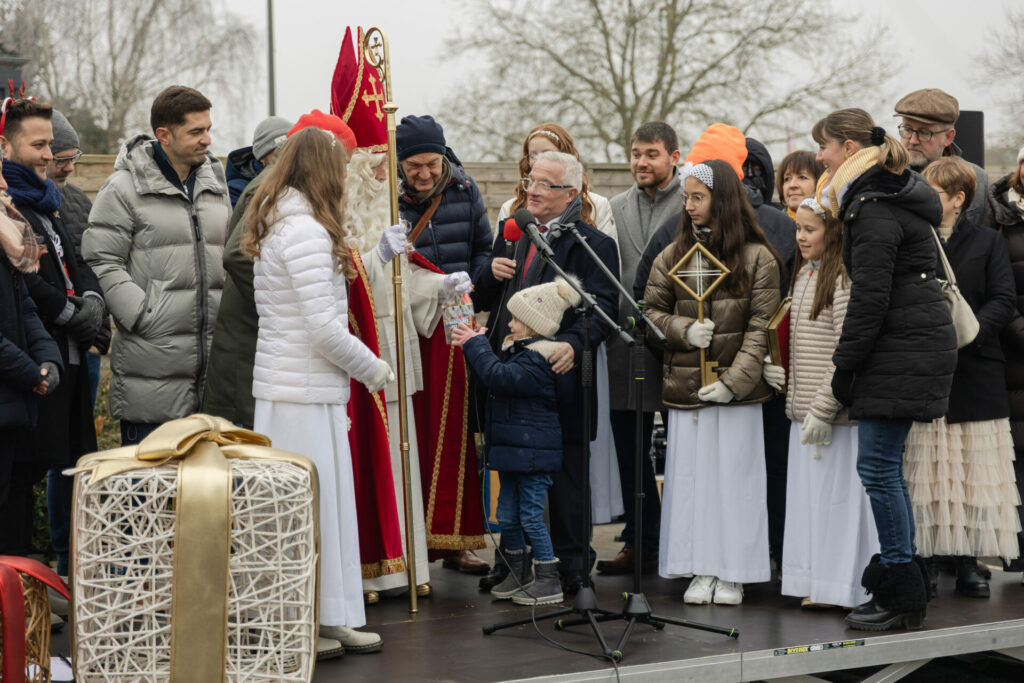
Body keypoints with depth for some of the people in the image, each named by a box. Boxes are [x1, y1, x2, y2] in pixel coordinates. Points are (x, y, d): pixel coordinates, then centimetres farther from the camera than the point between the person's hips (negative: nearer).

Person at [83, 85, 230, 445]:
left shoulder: (215, 185, 15)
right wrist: (143, 316, -16)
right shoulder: (124, 189, -5)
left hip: (213, 358, 6)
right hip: (154, 363, -6)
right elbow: (101, 264, -9)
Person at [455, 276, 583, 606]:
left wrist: (476, 345, -21)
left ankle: (548, 580, 4)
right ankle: (519, 574, 27)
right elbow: (497, 377, 21)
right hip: (513, 449, 10)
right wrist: (475, 345, 11)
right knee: (507, 515, 15)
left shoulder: (538, 359, -18)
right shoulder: (520, 350, 13)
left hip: (533, 452, -10)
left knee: (531, 516, -5)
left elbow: (501, 377, -30)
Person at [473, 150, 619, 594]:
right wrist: (491, 274, 0)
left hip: (560, 375, -6)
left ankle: (570, 565, 11)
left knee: (565, 477, 1)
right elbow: (482, 300, 23)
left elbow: (600, 308, -13)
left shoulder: (593, 245, -3)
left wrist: (573, 344, -32)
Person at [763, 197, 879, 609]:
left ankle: (843, 588, 6)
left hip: (837, 411, -9)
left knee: (839, 493, -3)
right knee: (809, 493, 12)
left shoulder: (845, 278, -13)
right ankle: (818, 585, 20)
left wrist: (823, 409, -18)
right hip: (803, 409, 9)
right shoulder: (803, 274, 15)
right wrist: (778, 370, 7)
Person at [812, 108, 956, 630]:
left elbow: (870, 298, -19)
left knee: (878, 468, -7)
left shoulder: (874, 210, -15)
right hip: (913, 345, 10)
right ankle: (898, 584, 19)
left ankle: (901, 597, -1)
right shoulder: (896, 194, 17)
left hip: (903, 350, -10)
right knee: (884, 468, 13)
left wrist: (844, 366, -12)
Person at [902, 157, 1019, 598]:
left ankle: (968, 563, 9)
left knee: (975, 472, 2)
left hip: (974, 375, 0)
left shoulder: (986, 242, 6)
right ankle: (927, 560, 8)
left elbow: (1004, 300, -2)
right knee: (923, 473, 1)